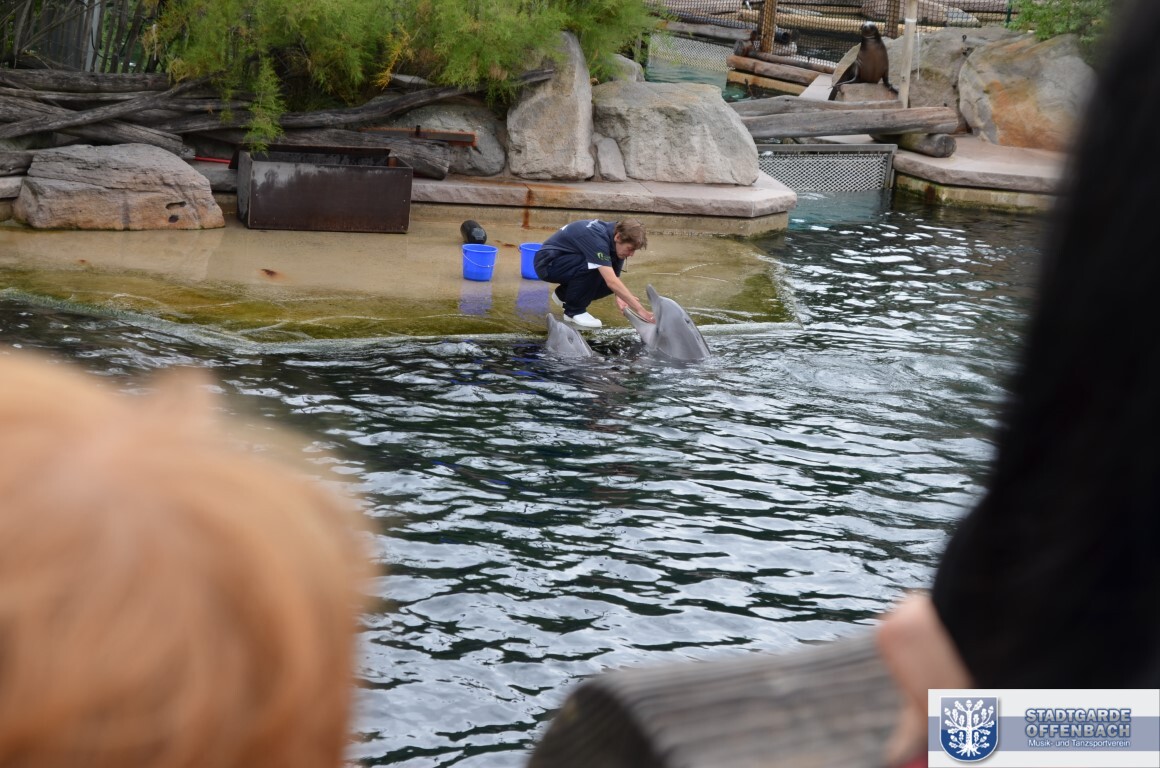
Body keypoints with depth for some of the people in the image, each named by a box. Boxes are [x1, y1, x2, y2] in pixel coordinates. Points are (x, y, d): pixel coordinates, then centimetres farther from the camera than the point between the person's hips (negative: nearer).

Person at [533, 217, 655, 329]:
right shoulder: (596, 237, -33)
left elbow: (614, 280, 0)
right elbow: (612, 282, -41)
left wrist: (620, 297, -19)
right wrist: (640, 310, -42)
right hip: (548, 262, -8)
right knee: (593, 266, -32)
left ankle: (564, 294, 13)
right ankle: (574, 311, -12)